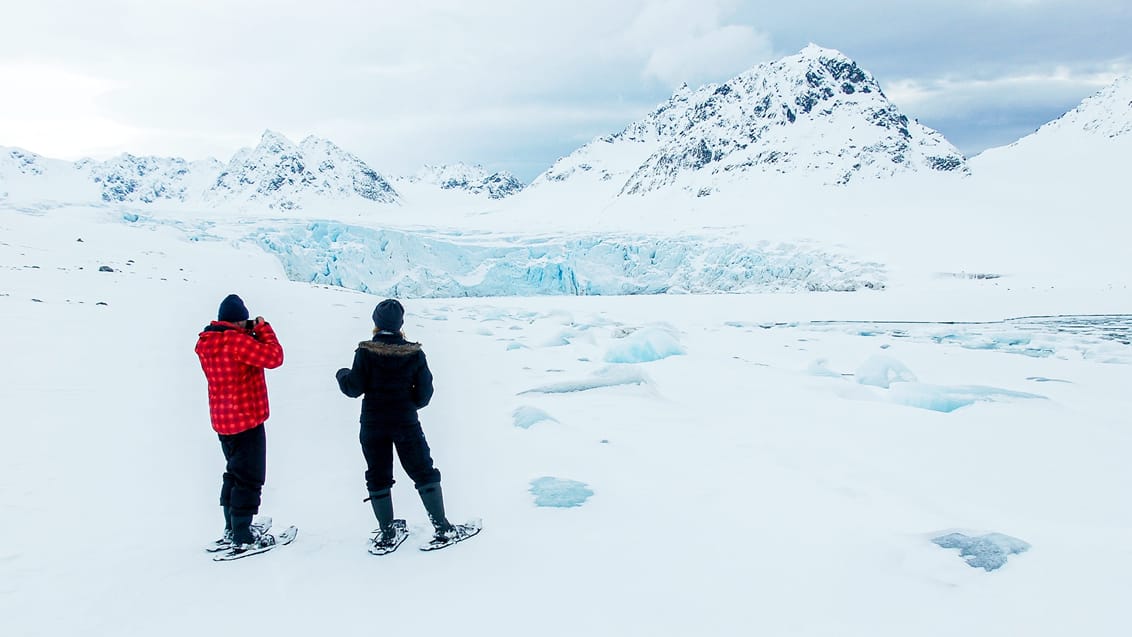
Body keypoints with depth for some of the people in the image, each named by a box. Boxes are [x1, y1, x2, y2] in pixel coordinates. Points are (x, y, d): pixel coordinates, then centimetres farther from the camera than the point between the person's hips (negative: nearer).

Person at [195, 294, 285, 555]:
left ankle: (232, 530, 31)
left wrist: (249, 333, 7)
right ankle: (242, 539, 7)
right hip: (246, 420, -9)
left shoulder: (207, 342, 5)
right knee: (249, 479, 0)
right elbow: (273, 357, -22)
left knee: (235, 474, 22)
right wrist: (263, 329, -10)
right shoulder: (236, 341, -22)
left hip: (223, 421, 9)